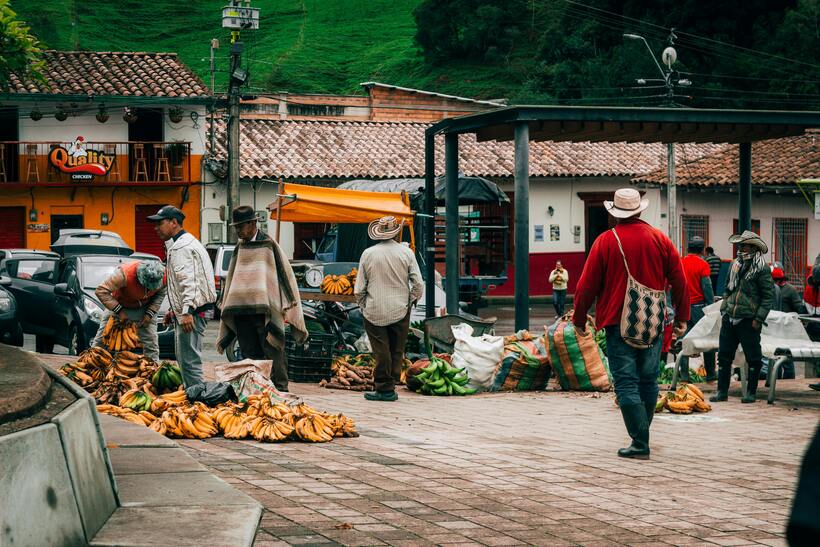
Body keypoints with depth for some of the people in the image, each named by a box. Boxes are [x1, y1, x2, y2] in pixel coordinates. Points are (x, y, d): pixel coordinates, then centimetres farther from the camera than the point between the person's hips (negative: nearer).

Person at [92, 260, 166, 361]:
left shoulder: (163, 275, -26)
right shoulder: (125, 274, -40)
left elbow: (161, 293, -5)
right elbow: (101, 291, -34)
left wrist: (150, 313, -16)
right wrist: (119, 311, -34)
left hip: (143, 308, 2)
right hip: (118, 306, -2)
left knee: (151, 341, -4)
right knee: (101, 339, 0)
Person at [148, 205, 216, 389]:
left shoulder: (181, 247, -13)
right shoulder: (177, 245, 22)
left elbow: (188, 281, -23)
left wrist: (187, 311, -30)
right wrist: (174, 310, 29)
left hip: (191, 312, -11)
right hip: (185, 312, 11)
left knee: (189, 360, -13)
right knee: (184, 359, 16)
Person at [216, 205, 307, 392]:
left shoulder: (269, 246, -3)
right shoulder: (239, 249, 15)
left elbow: (286, 276, -3)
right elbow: (231, 282, 22)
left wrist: (289, 309, -7)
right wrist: (226, 306, 19)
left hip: (266, 312, -6)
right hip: (242, 312, 6)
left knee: (273, 356, -8)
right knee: (250, 357, 7)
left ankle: (280, 392, -7)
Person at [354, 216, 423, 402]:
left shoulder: (368, 254, -3)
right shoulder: (406, 253, -4)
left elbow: (359, 289, -1)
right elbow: (418, 285, -5)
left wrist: (364, 307, 13)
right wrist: (410, 302, 10)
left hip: (375, 312, 0)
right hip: (400, 311, 1)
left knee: (381, 351, 3)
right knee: (396, 351, 10)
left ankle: (384, 388, 4)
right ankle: (391, 387, 11)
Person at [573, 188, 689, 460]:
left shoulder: (605, 241, -5)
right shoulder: (660, 239, 3)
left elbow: (587, 284, -3)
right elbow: (679, 280, 7)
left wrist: (579, 318, 8)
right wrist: (682, 316, 16)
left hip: (618, 323, -4)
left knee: (626, 383, -3)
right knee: (648, 380, 14)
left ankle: (640, 443, -9)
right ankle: (642, 432, 27)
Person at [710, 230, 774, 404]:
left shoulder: (762, 269, -7)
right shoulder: (735, 266, 13)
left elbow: (769, 296, -9)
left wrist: (759, 318, -13)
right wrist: (724, 310, 13)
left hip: (749, 321, -6)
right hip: (729, 319, 6)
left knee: (753, 357, 3)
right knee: (724, 355, 7)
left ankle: (751, 392, 12)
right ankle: (722, 391, 13)